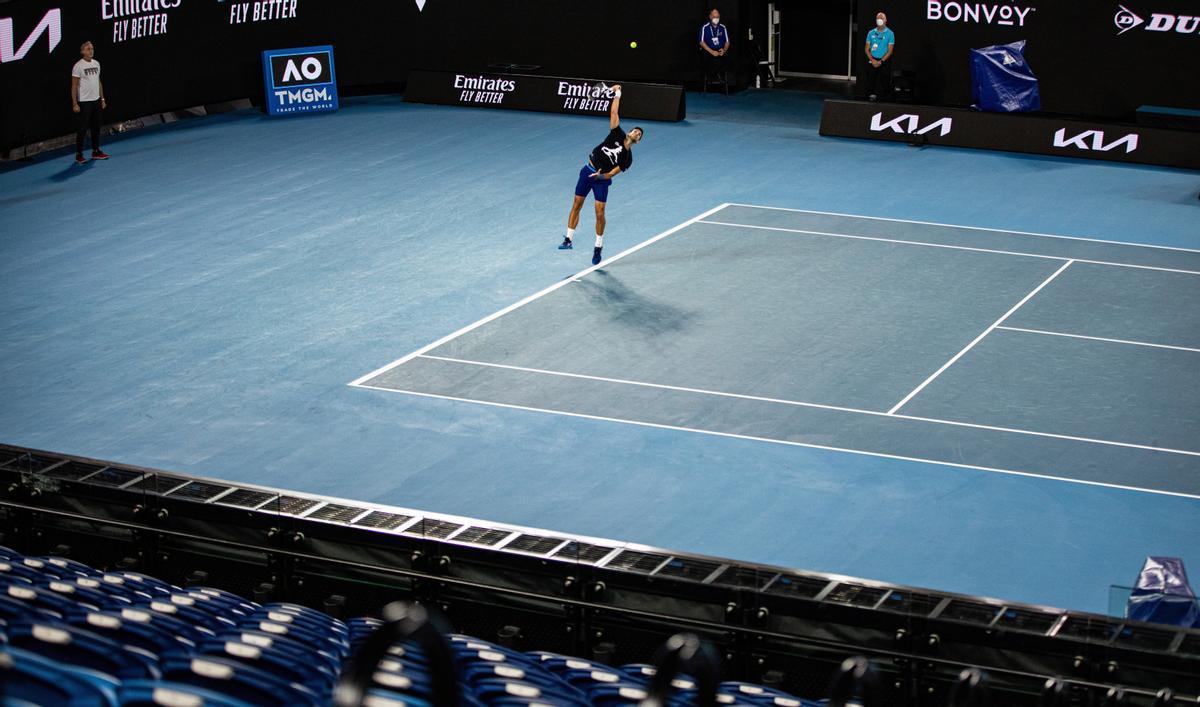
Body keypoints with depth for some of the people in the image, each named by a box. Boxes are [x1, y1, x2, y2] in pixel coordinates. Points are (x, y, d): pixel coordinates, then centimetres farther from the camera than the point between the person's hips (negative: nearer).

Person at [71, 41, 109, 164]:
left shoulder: (96, 64, 9)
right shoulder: (78, 66, -12)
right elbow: (74, 86, -11)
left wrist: (102, 99, 14)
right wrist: (75, 104, -15)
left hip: (96, 100, 7)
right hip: (84, 102, -7)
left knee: (96, 127, 13)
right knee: (83, 129, -4)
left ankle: (96, 151, 24)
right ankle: (79, 155, 3)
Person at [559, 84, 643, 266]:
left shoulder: (628, 158, -3)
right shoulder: (617, 134, -1)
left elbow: (612, 173, -7)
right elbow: (613, 113, -3)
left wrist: (601, 175, -25)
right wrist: (617, 94, -6)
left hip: (602, 179, -2)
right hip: (588, 171, 2)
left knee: (600, 213, -8)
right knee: (576, 206, 3)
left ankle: (598, 248, 6)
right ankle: (569, 240, 11)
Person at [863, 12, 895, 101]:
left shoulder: (890, 34, 1)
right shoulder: (871, 33, 9)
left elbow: (890, 51, -3)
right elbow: (867, 49, 8)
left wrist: (881, 62, -13)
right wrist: (872, 60, -8)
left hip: (884, 61, -2)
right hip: (872, 60, 2)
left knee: (883, 81, -7)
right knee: (871, 80, -5)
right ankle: (871, 95, 1)